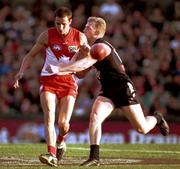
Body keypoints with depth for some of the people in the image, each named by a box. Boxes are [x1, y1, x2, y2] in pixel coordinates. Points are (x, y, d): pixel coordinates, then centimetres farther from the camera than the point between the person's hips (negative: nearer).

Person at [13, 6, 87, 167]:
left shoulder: (80, 38, -1)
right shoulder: (47, 35, -3)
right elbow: (31, 55, 5)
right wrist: (21, 72, -9)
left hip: (69, 81, 0)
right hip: (48, 80, 0)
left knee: (63, 122, -7)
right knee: (49, 116, -19)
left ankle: (61, 141, 28)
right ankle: (52, 155, -27)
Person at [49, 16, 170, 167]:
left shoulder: (100, 47, -20)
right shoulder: (94, 47, 10)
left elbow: (84, 64, -33)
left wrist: (59, 69, -38)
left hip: (124, 89, -8)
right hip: (108, 91, 8)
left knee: (142, 129, -1)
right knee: (95, 117, -18)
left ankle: (157, 118, 34)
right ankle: (94, 157, -19)